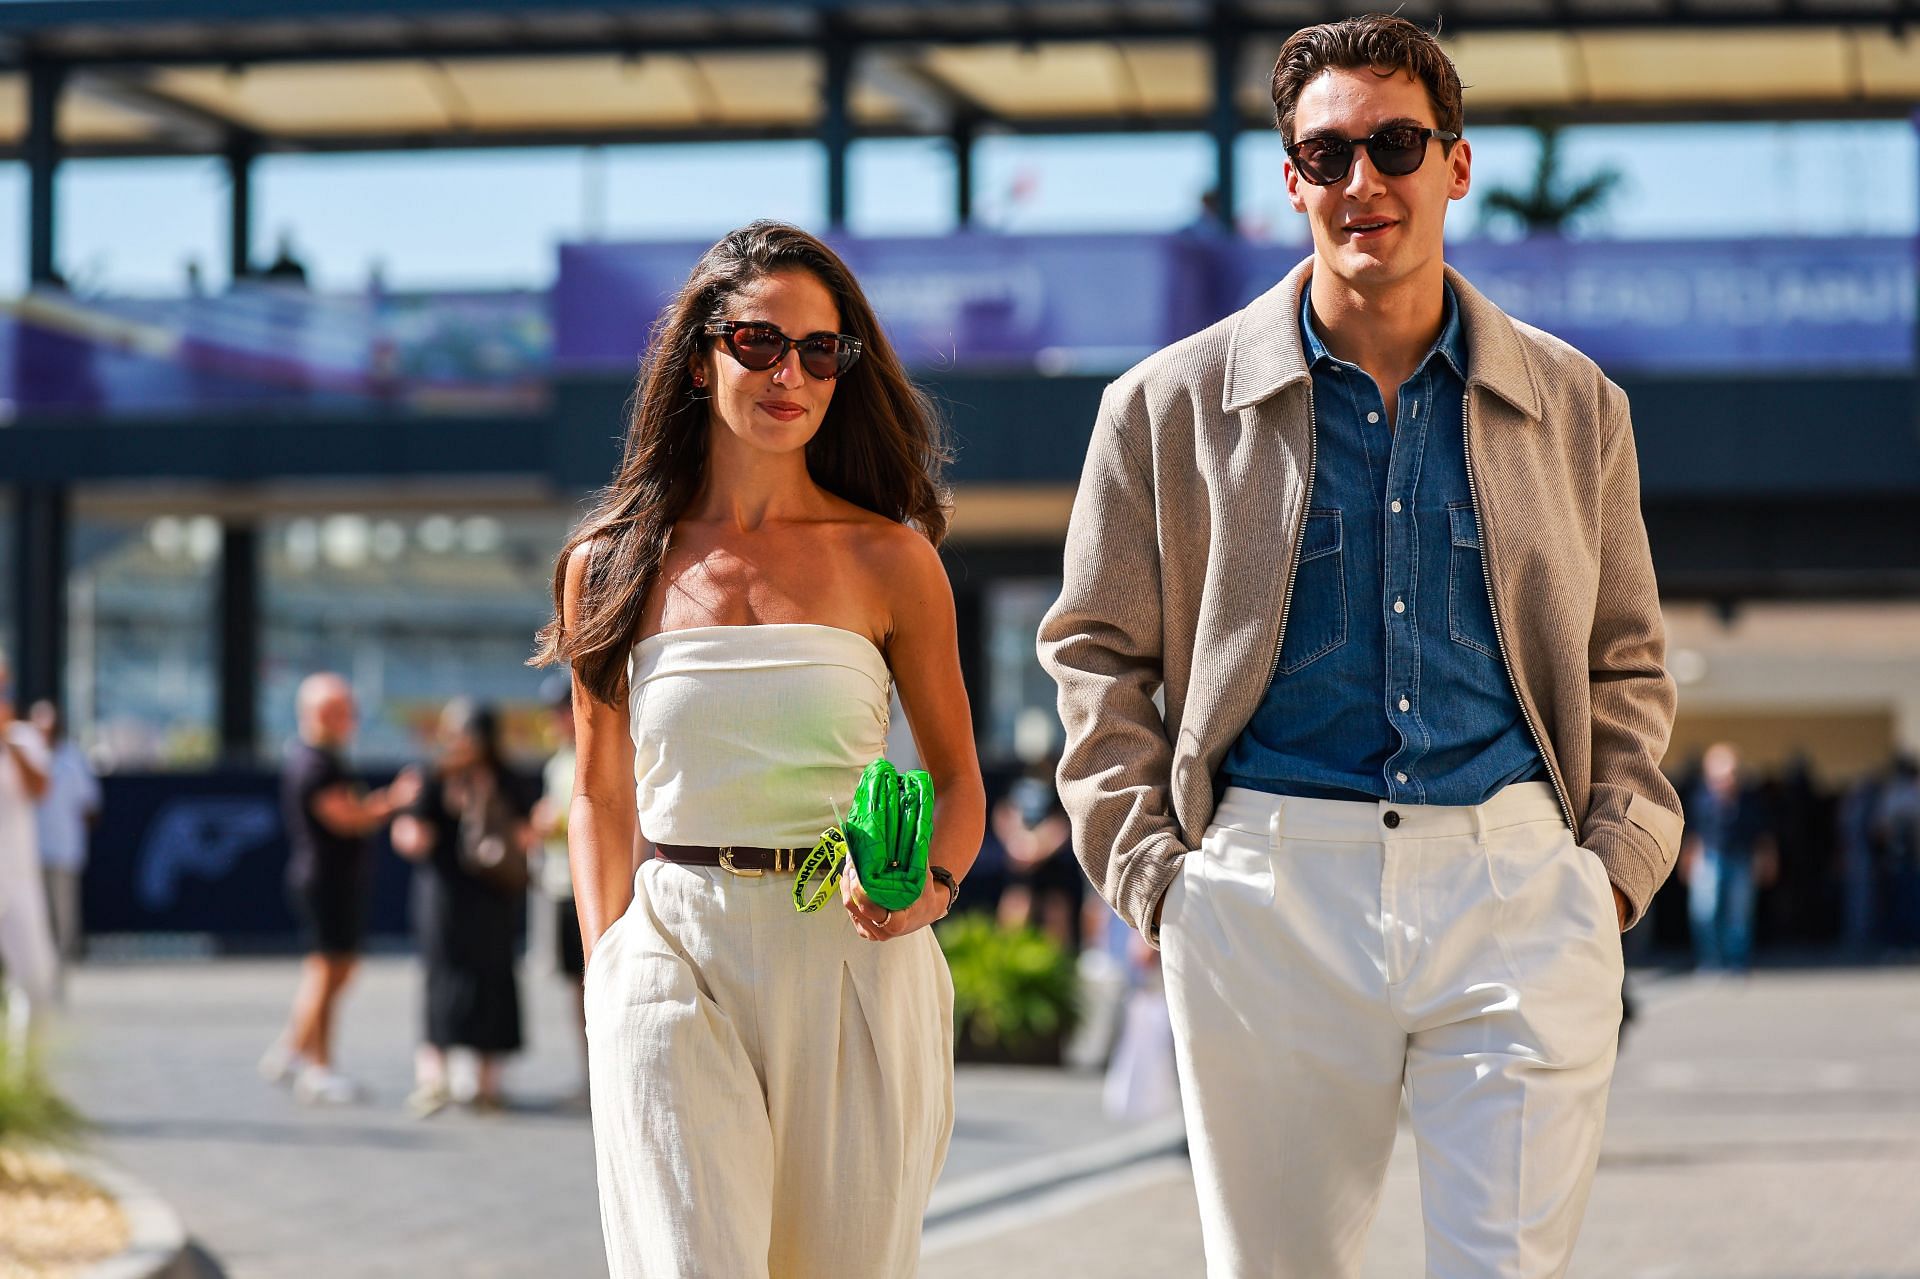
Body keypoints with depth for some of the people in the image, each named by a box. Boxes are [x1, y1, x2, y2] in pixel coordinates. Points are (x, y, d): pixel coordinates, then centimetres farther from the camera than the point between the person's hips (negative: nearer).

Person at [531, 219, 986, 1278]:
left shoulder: (890, 560, 5)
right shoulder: (611, 564, 7)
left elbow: (957, 776, 12)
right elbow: (600, 795, 13)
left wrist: (932, 888, -9)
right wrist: (606, 973, 3)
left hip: (853, 964, 0)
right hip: (675, 961, 0)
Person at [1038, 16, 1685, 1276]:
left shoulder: (1576, 407, 11)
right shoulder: (1171, 406, 6)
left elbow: (1624, 663, 19)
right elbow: (1098, 653, 11)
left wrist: (1619, 862, 6)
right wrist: (1152, 873, 2)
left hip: (1517, 886, 1)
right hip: (1271, 893, 0)